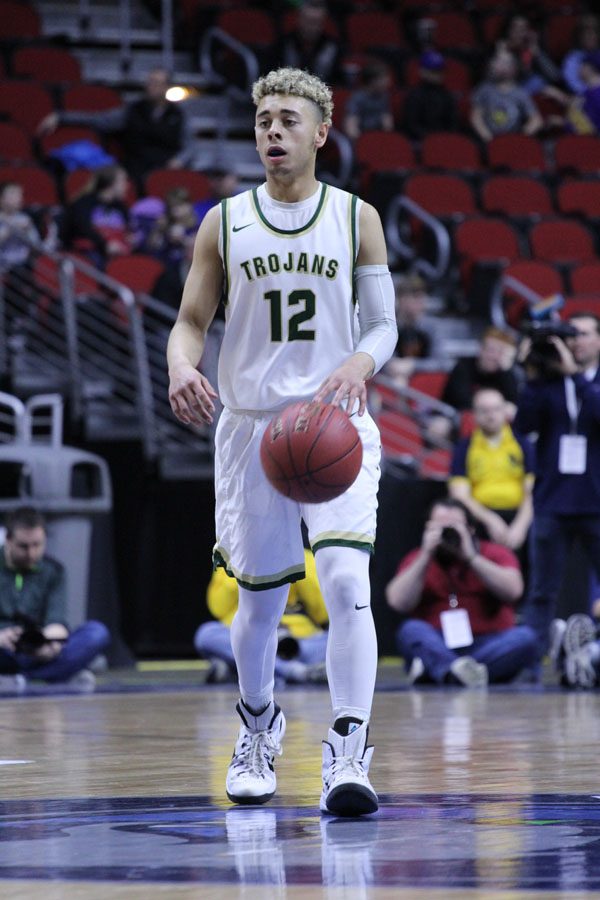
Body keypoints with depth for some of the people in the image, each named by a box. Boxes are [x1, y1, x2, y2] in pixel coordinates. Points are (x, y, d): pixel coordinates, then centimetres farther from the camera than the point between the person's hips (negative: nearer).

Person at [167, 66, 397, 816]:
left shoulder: (356, 219, 4)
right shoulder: (223, 223, 5)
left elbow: (383, 325, 4)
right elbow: (190, 320, 6)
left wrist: (360, 363, -19)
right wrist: (181, 366, -17)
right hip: (251, 424, 2)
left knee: (347, 581, -21)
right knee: (260, 600, 10)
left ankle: (348, 755, -22)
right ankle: (257, 726, 37)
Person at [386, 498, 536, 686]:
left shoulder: (495, 554, 11)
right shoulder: (417, 560, 11)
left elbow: (513, 591, -9)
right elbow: (398, 602, -6)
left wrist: (470, 557, -11)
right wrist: (426, 556, -9)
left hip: (489, 647, 0)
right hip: (435, 647, 0)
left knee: (525, 636, -28)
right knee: (411, 630, -29)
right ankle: (457, 671, -58)